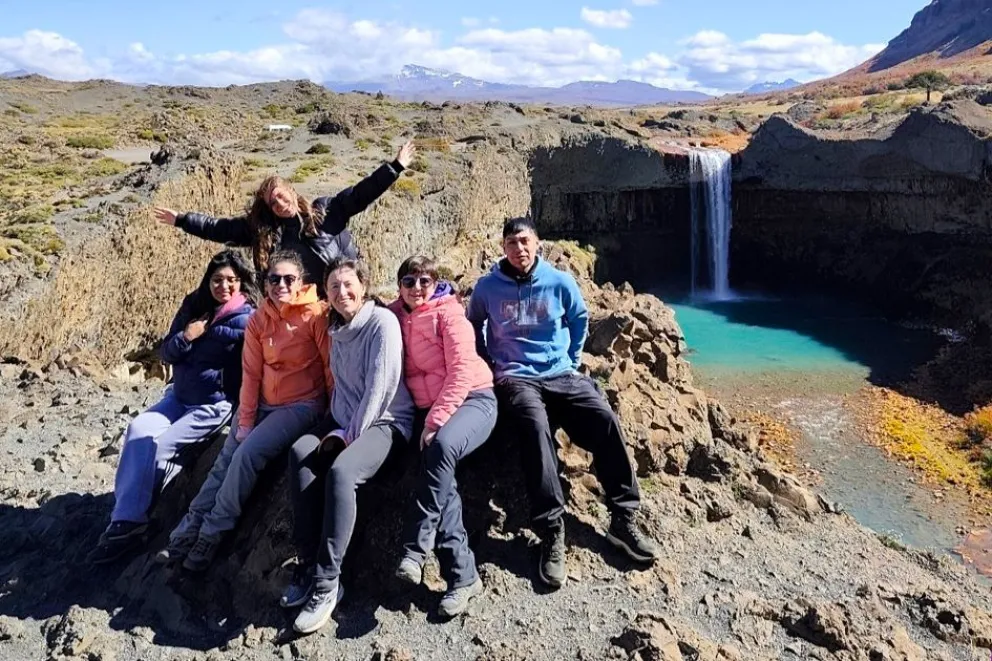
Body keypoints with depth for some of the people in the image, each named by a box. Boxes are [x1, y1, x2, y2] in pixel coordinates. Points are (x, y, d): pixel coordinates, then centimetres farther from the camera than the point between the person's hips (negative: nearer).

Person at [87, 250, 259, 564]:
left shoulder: (245, 318, -12)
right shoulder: (194, 305, 6)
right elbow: (166, 353, 8)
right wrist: (186, 336, -14)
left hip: (215, 405, -6)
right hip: (178, 397, 6)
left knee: (155, 445, -18)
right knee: (139, 428, -18)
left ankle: (128, 521, -2)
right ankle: (127, 520, -13)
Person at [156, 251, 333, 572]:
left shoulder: (315, 315, -13)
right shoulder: (259, 319, 4)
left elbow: (332, 367, -11)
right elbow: (251, 373, 4)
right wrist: (245, 420, -1)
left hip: (302, 405, -6)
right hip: (264, 404, 6)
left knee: (248, 454, -21)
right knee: (225, 460, -1)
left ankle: (211, 535, -7)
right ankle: (187, 533, 10)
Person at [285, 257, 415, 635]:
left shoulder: (382, 322, -10)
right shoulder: (336, 328, 13)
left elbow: (380, 387, -16)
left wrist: (349, 435, -16)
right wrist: (338, 430, 1)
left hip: (386, 420, -7)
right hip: (346, 420, 7)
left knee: (341, 471, -32)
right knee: (301, 452, -22)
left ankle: (327, 581, -24)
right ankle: (309, 566, -19)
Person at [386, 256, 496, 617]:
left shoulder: (449, 313, -4)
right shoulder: (396, 317, 10)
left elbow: (461, 370, -13)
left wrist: (436, 420, -19)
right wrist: (428, 419, -1)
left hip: (473, 399, -4)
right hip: (428, 411, 4)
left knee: (443, 445, -34)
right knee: (440, 473, -22)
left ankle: (415, 548, -26)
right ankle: (463, 576, -20)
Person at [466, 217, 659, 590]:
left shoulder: (559, 282, 3)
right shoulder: (488, 287, 1)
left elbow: (579, 320, 20)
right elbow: (473, 327, 18)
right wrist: (489, 366, 11)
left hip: (561, 375, 2)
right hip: (516, 379, -2)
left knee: (605, 420, -23)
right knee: (536, 428, -35)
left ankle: (623, 519, -14)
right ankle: (551, 533, -34)